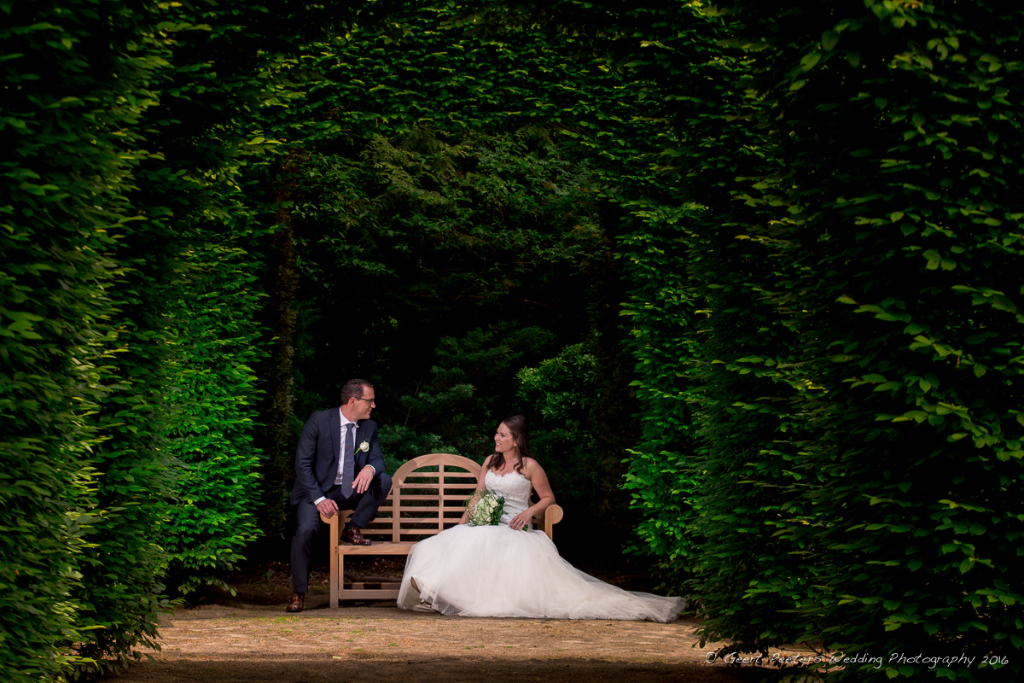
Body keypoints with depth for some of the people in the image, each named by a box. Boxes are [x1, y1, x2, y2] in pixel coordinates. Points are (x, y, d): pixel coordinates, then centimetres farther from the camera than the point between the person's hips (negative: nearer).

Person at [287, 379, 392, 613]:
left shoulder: (369, 427, 4)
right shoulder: (319, 421, -10)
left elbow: (378, 458, 3)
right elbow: (302, 463, -11)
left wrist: (370, 468, -25)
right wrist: (319, 499, -21)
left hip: (349, 491, 4)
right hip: (315, 490, -4)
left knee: (384, 480, -21)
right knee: (306, 530, -30)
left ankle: (354, 529, -4)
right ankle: (298, 593, -14)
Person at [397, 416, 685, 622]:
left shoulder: (529, 466, 0)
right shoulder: (490, 462, 16)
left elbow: (548, 497, 7)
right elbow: (477, 498, 18)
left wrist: (528, 512, -11)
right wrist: (461, 525, 4)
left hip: (514, 530, -6)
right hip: (485, 527, 6)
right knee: (458, 543, -25)